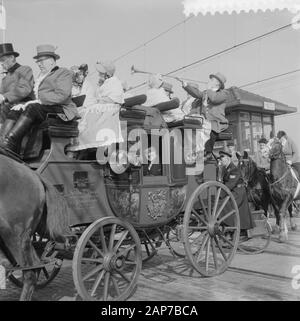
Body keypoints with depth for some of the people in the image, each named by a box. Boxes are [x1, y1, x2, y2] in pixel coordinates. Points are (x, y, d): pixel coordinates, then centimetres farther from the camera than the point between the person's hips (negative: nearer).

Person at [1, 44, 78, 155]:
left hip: (60, 110, -7)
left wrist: (39, 101, -16)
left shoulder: (63, 73, 5)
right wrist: (26, 104, -4)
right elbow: (35, 97, 18)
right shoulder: (41, 76, 28)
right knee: (14, 111, -16)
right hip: (40, 110, 7)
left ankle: (9, 144, -38)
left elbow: (62, 95, -12)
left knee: (32, 108, -32)